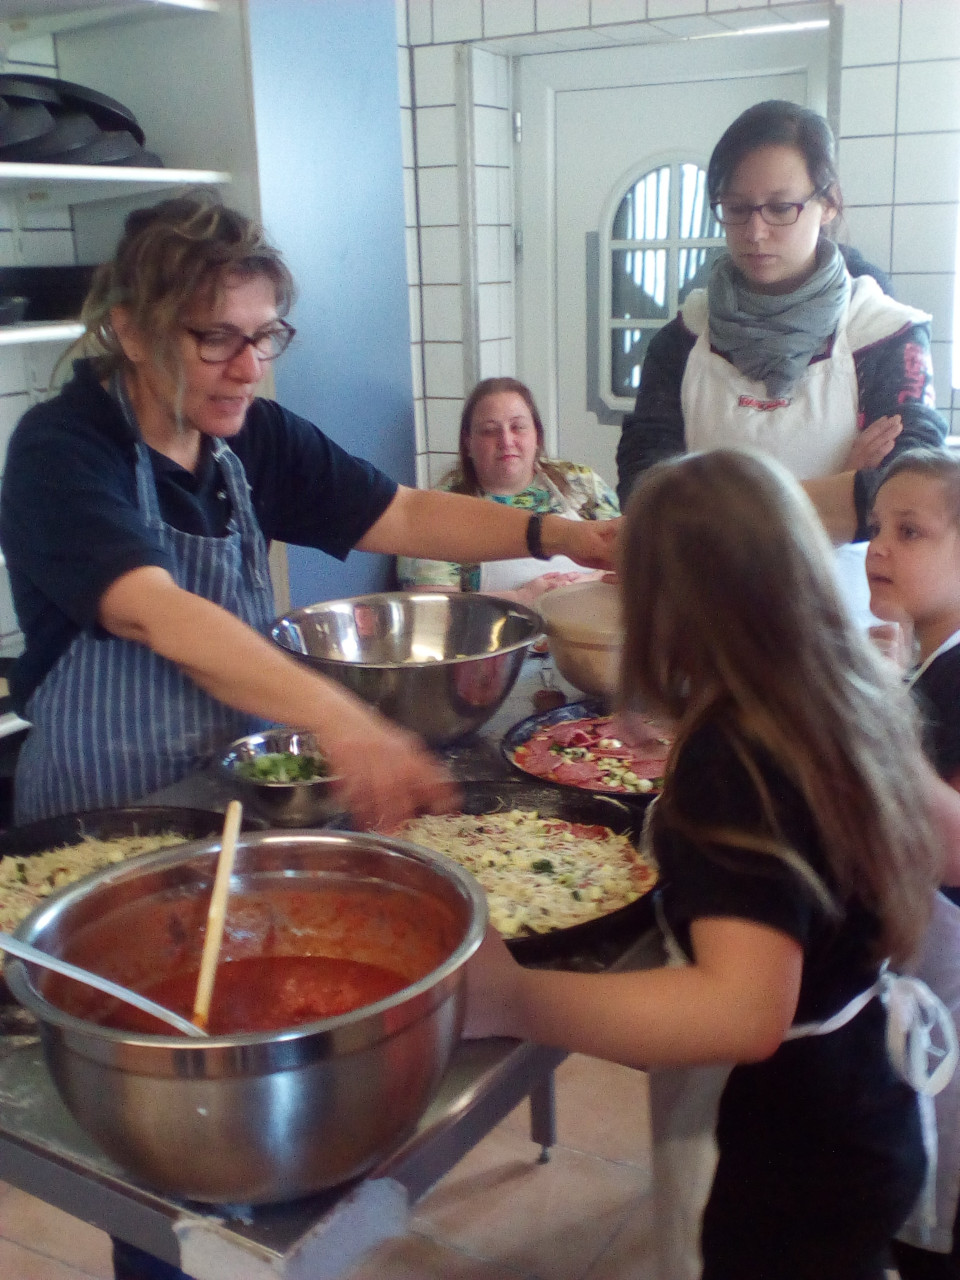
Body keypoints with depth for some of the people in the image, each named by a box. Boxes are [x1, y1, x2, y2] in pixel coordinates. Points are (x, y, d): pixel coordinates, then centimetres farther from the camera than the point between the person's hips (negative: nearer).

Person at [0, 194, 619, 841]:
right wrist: (337, 718, -46)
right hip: (98, 816, -4)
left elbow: (406, 514, 1)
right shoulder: (59, 451, -17)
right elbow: (155, 615, -33)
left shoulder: (257, 436, 1)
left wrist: (553, 534, -16)